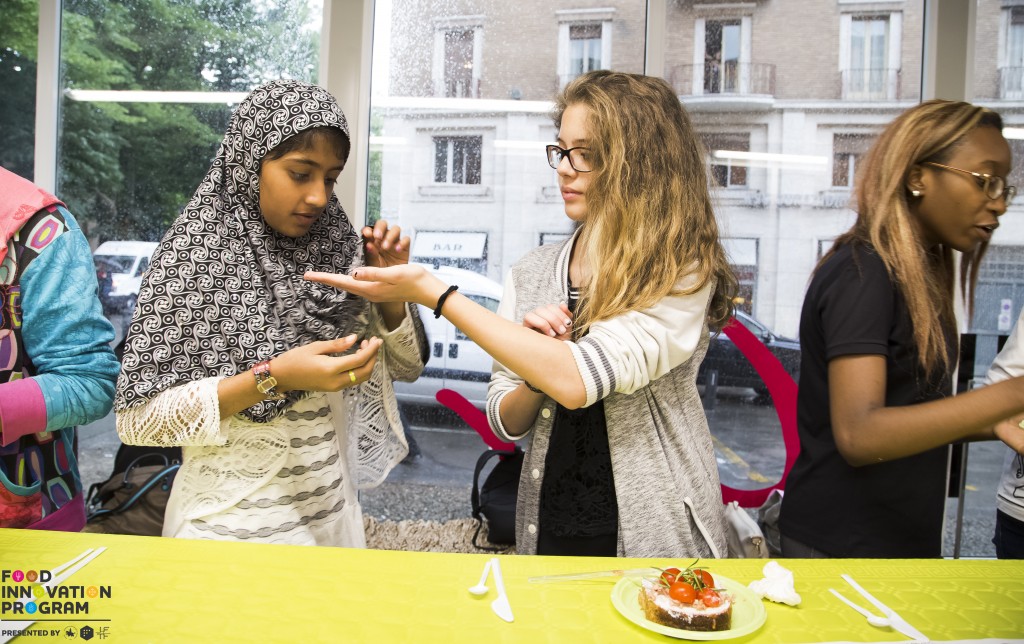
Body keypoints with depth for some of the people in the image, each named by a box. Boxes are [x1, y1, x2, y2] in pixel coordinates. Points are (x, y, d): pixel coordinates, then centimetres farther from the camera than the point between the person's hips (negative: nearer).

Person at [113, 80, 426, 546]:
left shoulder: (336, 250, -1)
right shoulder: (194, 258, -12)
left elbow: (405, 366, 6)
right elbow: (136, 418, -16)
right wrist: (272, 378, -27)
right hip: (228, 527, -4)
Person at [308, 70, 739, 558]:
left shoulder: (685, 275, -14)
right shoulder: (531, 275, -1)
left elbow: (580, 381, -28)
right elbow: (506, 424, 3)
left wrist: (432, 292, -24)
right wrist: (540, 369, -19)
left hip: (656, 539, -3)